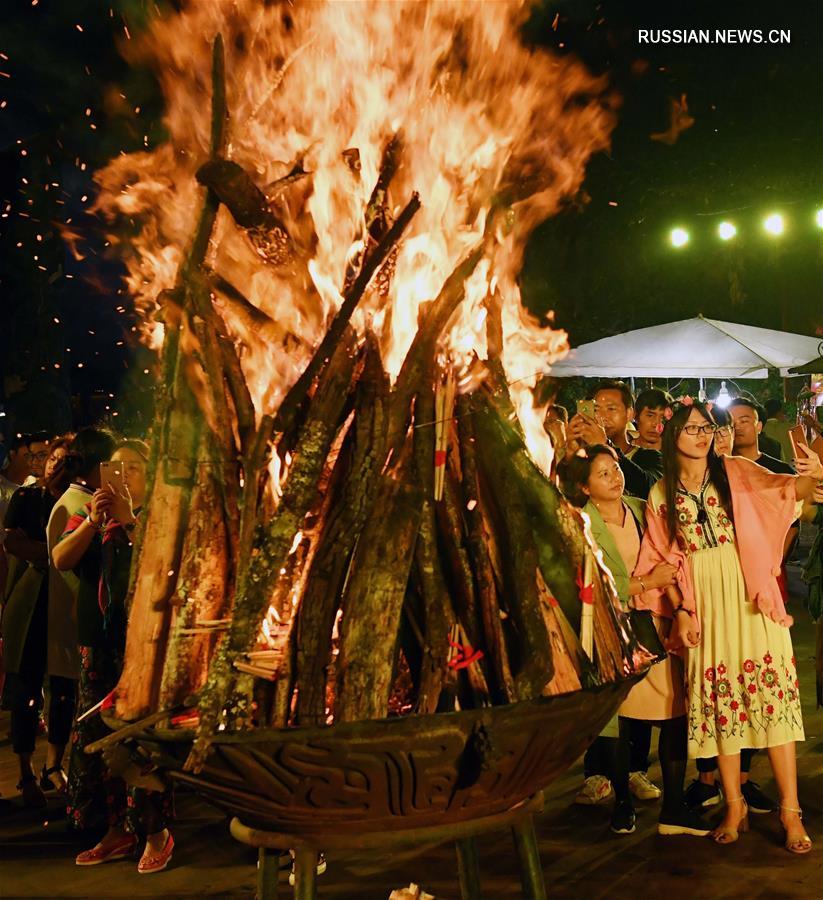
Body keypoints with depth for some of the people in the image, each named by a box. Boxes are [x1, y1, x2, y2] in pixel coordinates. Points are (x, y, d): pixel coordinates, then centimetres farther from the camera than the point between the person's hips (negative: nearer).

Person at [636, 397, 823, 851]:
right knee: (718, 704, 6)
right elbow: (664, 562, 8)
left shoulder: (736, 472, 2)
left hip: (751, 602, -2)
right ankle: (735, 807, 18)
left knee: (772, 698, -5)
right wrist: (680, 611, -2)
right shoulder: (661, 495, 6)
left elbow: (785, 488, -14)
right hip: (703, 609, 2)